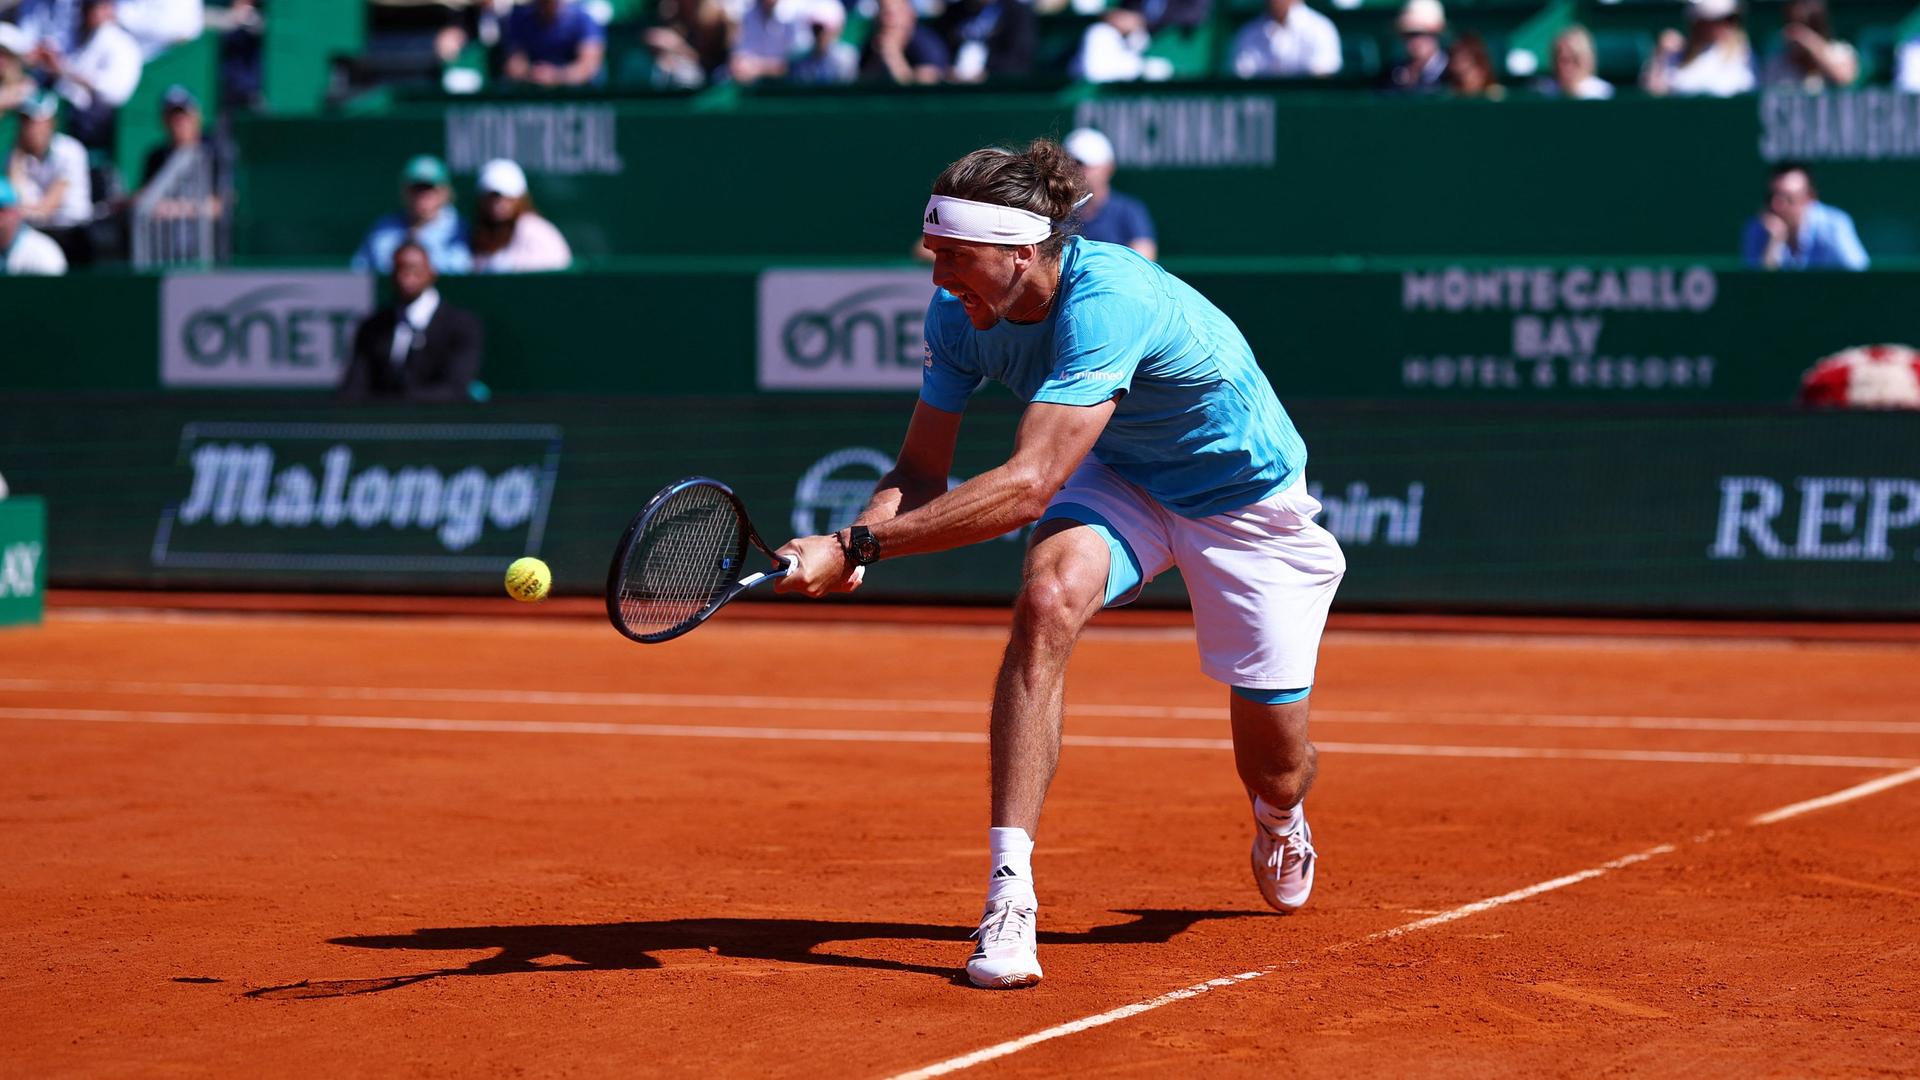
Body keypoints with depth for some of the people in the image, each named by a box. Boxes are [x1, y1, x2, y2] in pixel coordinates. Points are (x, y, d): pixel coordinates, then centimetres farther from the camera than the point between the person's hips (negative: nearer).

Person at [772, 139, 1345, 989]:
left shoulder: (1105, 300, -40)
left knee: (1275, 757, 4)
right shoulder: (958, 314, -19)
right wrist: (853, 545, -33)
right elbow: (922, 472, -11)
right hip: (1119, 480, 4)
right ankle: (1009, 895, -32)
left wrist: (859, 545, -49)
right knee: (1047, 600, -30)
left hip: (1244, 495, -4)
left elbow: (1029, 486, -47)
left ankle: (1279, 818, 46)